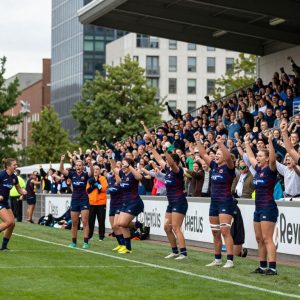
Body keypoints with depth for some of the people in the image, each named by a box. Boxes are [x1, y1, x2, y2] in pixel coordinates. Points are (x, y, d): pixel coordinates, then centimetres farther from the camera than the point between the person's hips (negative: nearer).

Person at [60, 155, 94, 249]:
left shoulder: (85, 175, -5)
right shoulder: (72, 174, 2)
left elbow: (92, 172, -25)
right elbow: (62, 171, -8)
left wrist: (90, 162, -40)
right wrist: (62, 161, -23)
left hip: (84, 200, -3)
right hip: (74, 200, 3)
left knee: (85, 222, -7)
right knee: (74, 223, 8)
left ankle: (85, 242, -7)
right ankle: (73, 242, 16)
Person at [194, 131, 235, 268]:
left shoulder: (228, 168, -8)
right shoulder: (214, 166, 11)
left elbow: (228, 157, -28)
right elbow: (203, 154, 13)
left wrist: (220, 143, -35)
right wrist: (198, 141, 5)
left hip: (226, 203, -8)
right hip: (214, 202, 8)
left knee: (225, 231, -13)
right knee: (215, 232, 11)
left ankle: (230, 260, -14)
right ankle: (217, 259, 19)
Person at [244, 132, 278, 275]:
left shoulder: (270, 170, -9)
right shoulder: (258, 169, 12)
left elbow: (273, 159, -28)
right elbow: (250, 157, 27)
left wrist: (270, 141, -34)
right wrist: (247, 142, 29)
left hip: (268, 208, -9)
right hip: (258, 208, 9)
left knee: (267, 239, -12)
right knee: (259, 239, 10)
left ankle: (272, 268, -14)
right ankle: (262, 266, 16)